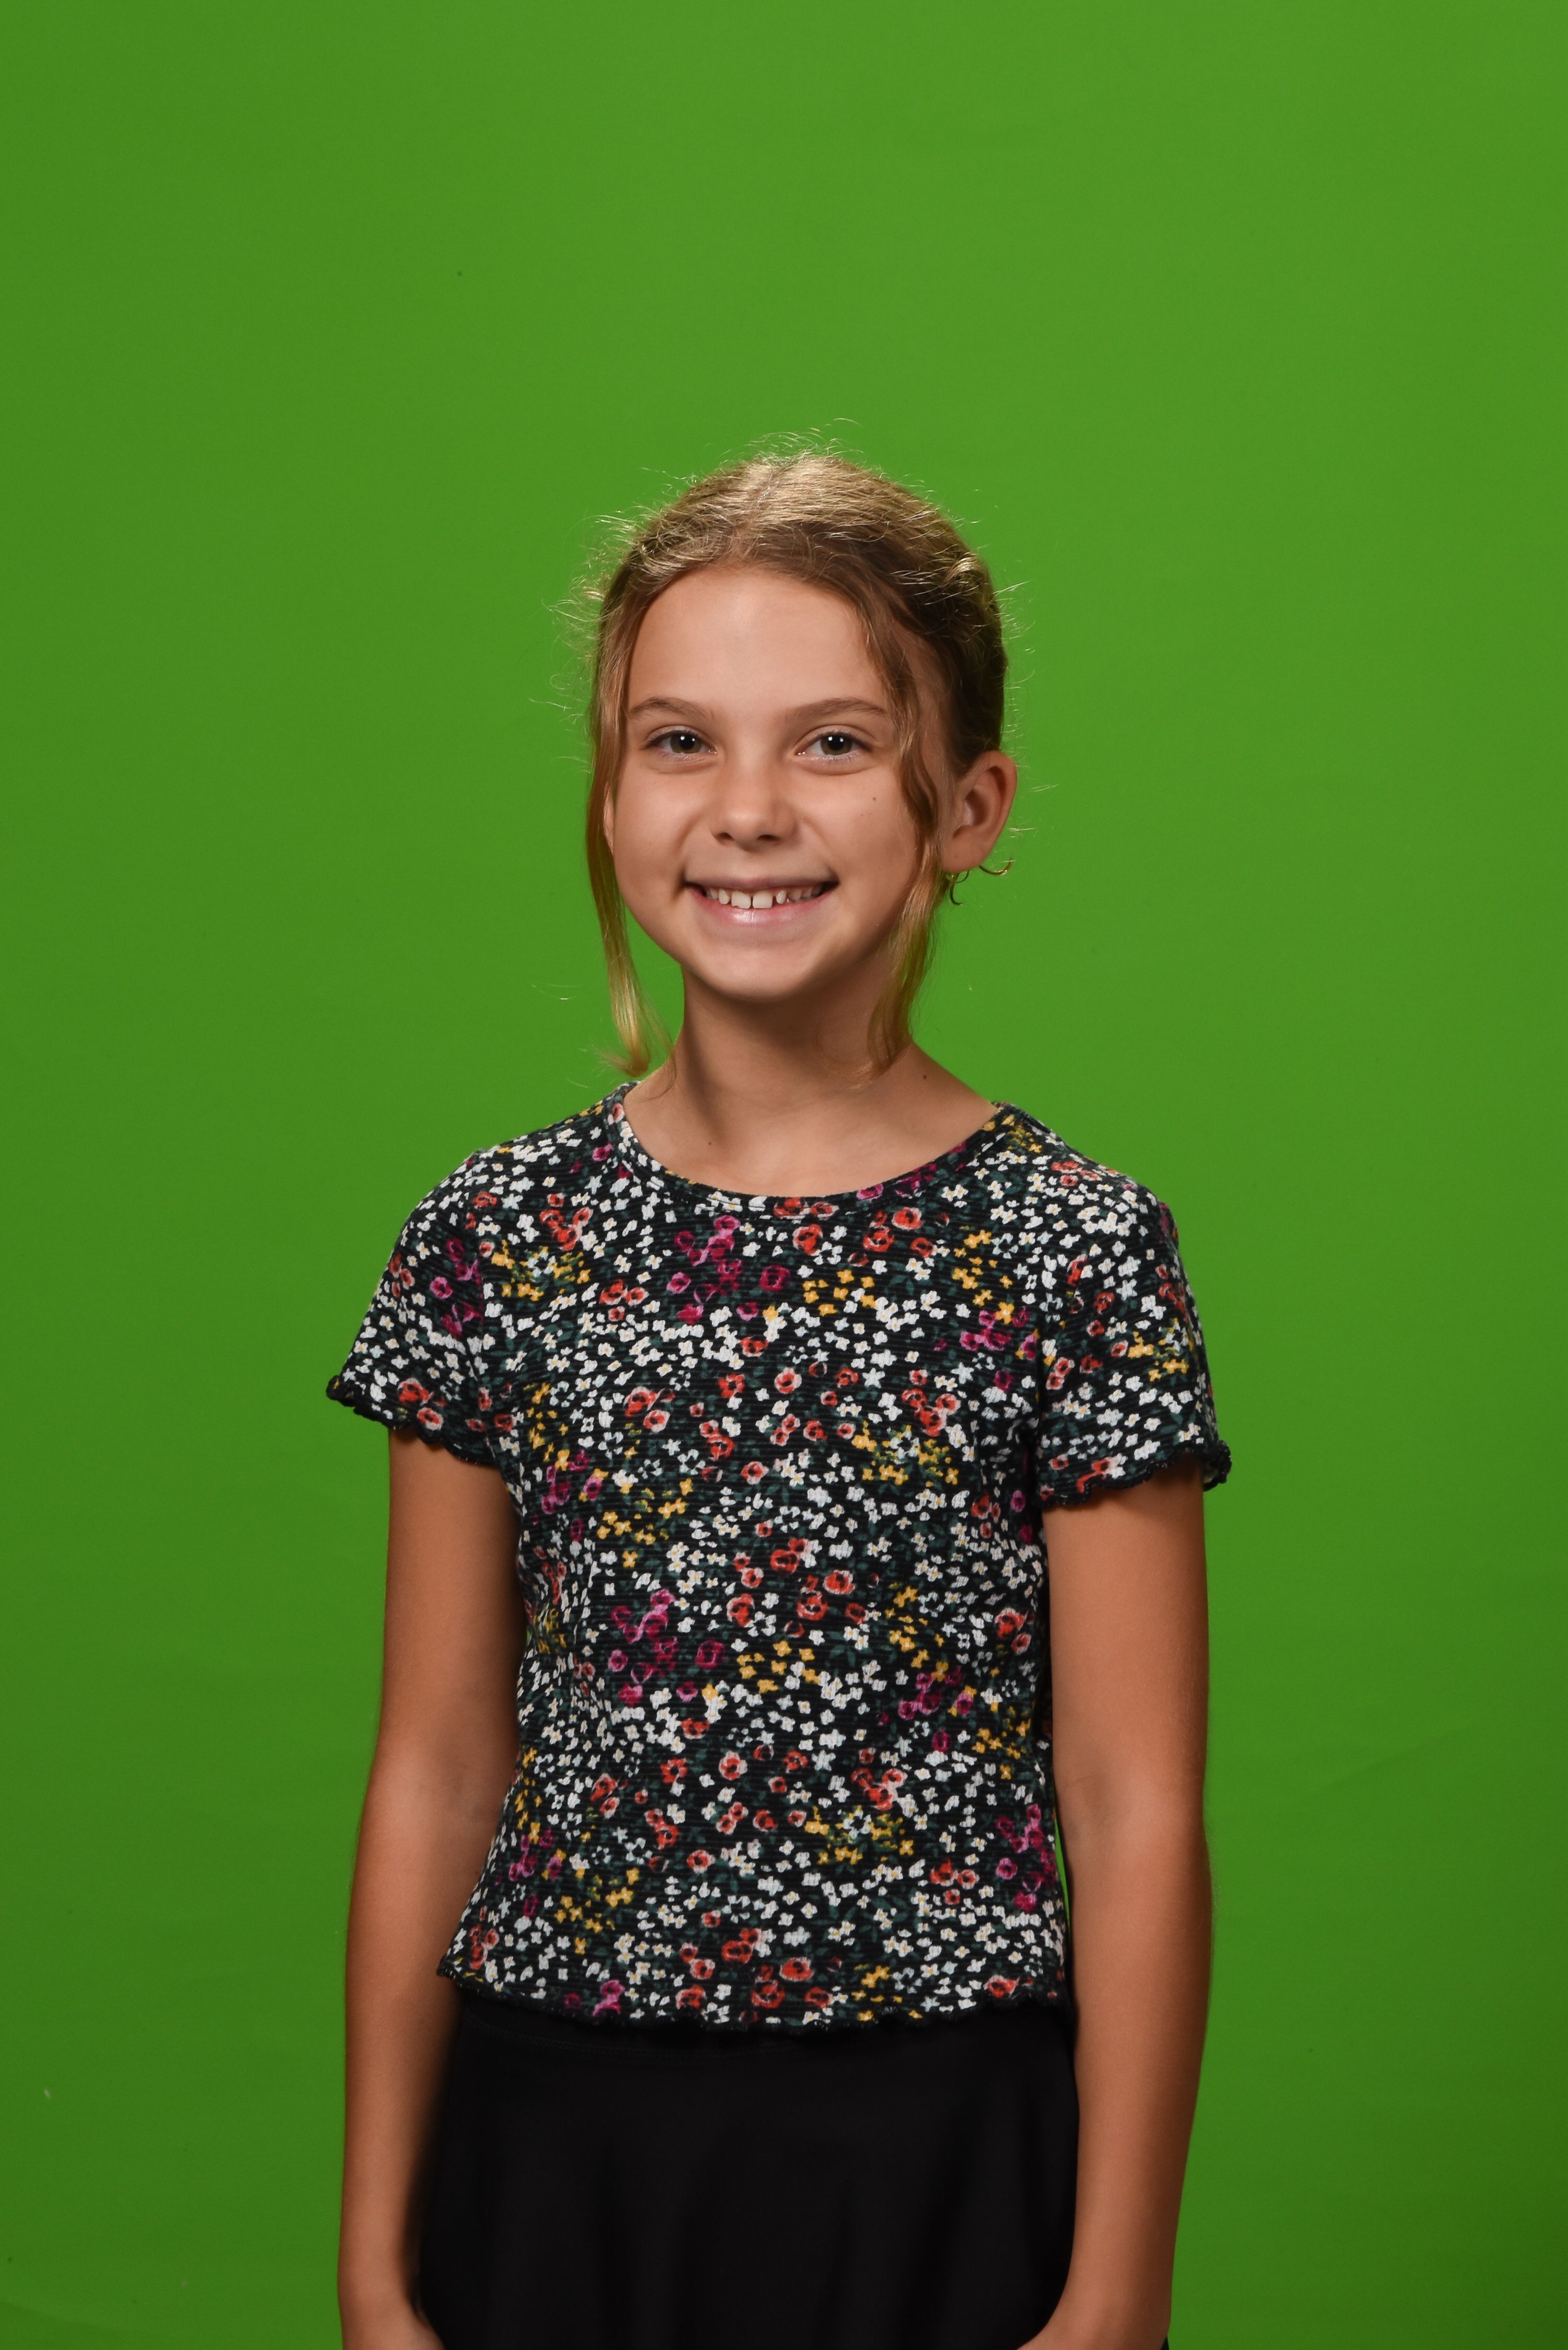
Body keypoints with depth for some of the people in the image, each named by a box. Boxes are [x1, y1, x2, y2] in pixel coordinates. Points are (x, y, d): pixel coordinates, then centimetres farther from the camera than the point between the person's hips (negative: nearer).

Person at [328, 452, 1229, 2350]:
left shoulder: (1073, 1252, -8)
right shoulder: (497, 1236, -1)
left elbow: (1137, 1827, -7)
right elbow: (435, 1781, 3)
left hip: (940, 2168, -2)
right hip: (551, 2143, 2)